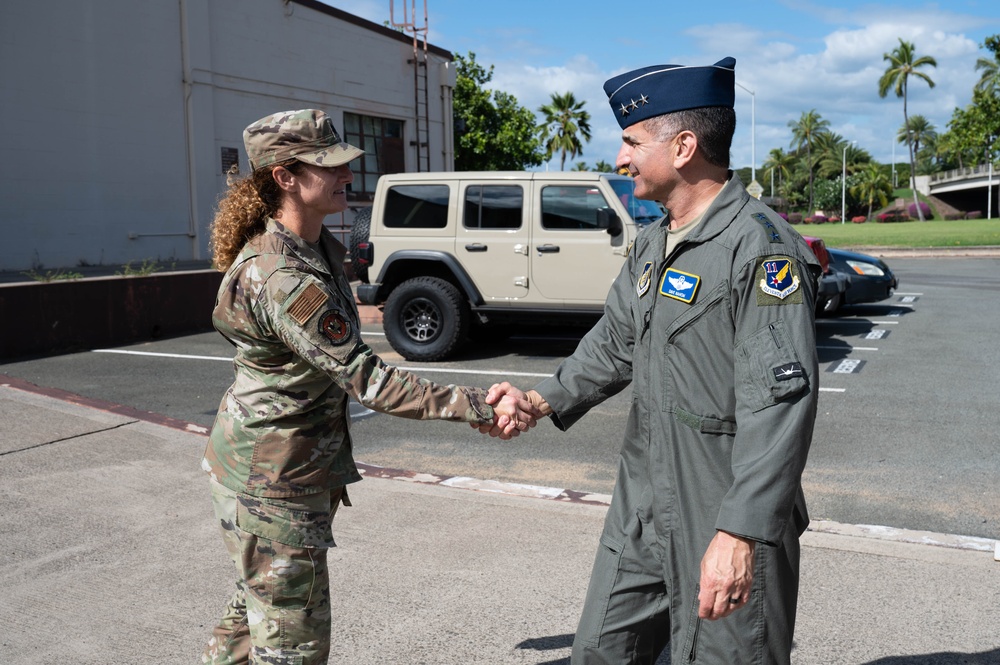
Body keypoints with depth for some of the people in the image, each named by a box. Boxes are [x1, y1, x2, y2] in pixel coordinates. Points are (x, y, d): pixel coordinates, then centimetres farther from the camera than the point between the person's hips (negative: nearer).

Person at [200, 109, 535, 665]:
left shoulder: (320, 246, 3)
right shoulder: (282, 279, -29)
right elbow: (367, 379, -30)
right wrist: (479, 407, -28)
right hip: (272, 478, -9)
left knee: (258, 608, 25)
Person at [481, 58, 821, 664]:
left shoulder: (761, 248, -19)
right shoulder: (654, 242, 10)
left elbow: (780, 404, -25)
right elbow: (616, 342, 20)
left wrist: (741, 535, -28)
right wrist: (545, 401, 9)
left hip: (727, 524, -8)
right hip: (642, 508, 8)